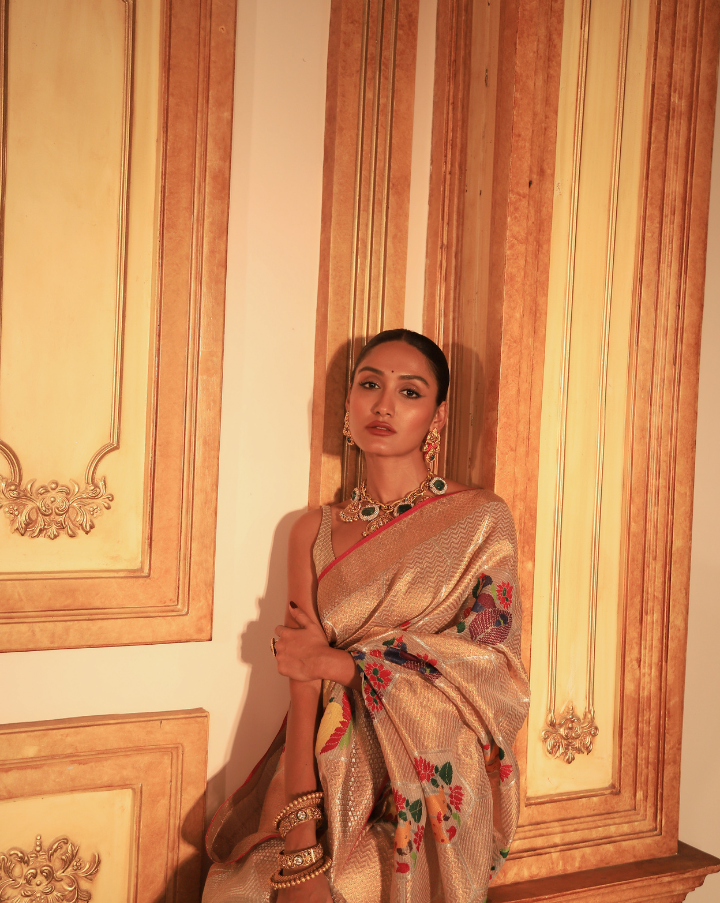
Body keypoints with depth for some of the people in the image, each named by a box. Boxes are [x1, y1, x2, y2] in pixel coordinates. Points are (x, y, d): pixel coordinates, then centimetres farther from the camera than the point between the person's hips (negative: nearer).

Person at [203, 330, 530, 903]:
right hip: (332, 782, 2)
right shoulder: (315, 532, 8)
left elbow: (491, 673, -6)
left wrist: (338, 662, -5)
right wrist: (301, 837, -15)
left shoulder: (482, 520, 1)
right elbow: (304, 692, -1)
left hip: (432, 797, -2)